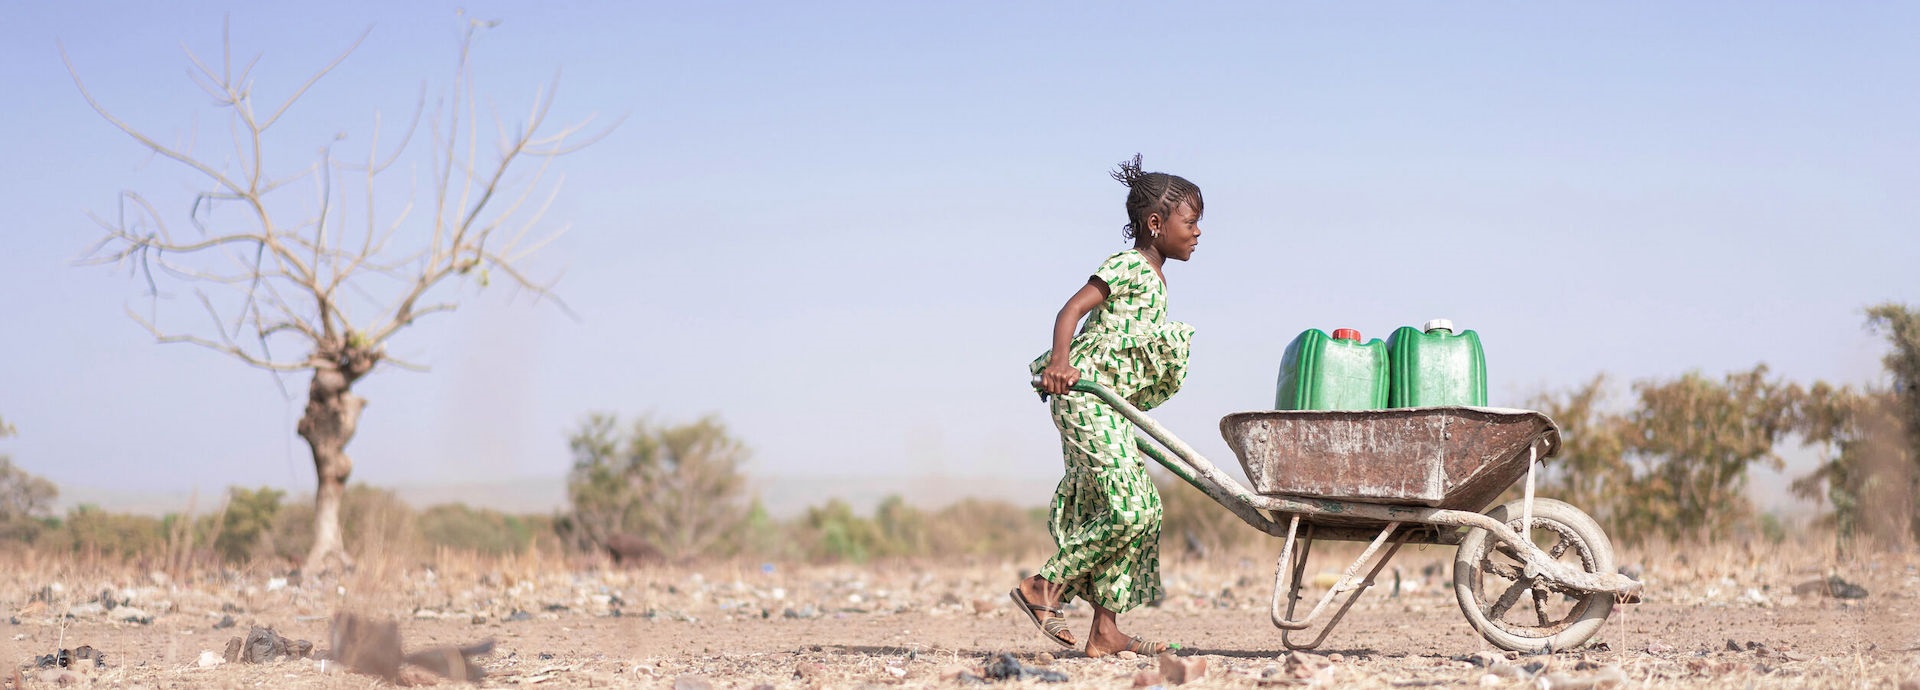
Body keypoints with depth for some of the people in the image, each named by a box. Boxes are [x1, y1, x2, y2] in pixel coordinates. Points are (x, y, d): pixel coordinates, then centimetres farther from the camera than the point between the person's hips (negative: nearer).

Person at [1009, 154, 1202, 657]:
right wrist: (1059, 361, -32)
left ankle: (1106, 630, 7)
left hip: (1111, 406, 10)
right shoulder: (1128, 267, -9)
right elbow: (1072, 310, -19)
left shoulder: (1154, 280, 19)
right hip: (1084, 394, -10)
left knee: (1139, 512, 6)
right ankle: (1045, 588, -5)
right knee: (1128, 510, -14)